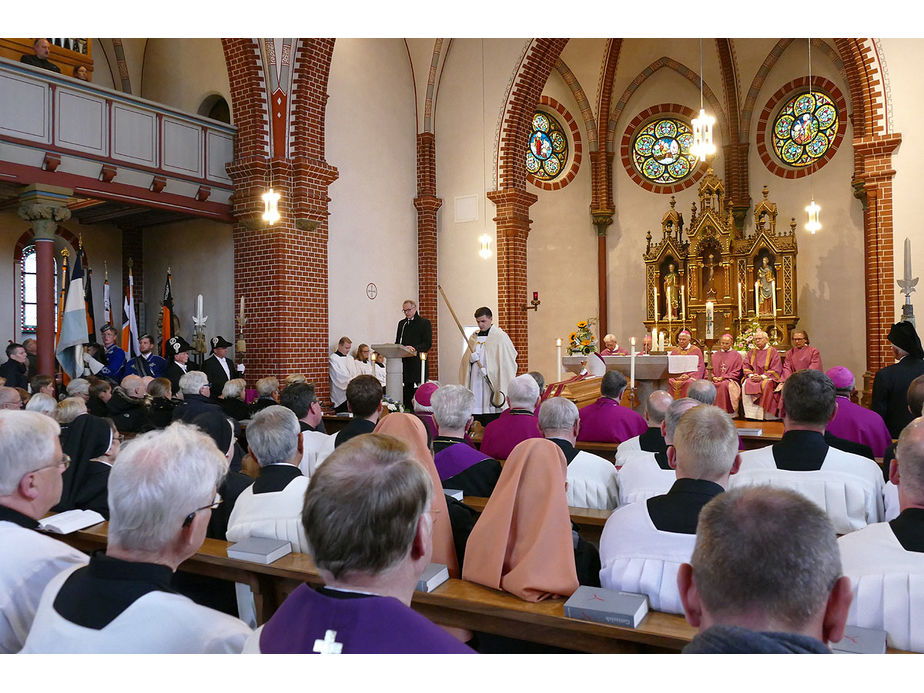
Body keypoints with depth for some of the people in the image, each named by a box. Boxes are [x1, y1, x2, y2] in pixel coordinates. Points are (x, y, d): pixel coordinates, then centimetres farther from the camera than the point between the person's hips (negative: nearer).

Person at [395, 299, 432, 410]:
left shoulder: (424, 323, 0)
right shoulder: (401, 323, 19)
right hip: (405, 362, 6)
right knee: (407, 388, 7)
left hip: (418, 362, -6)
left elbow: (428, 343, -8)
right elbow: (397, 342, 22)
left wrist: (415, 348, -24)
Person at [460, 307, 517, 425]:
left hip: (492, 385, -5)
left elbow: (507, 362, -5)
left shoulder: (500, 337, -1)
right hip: (475, 383, 5)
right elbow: (465, 360, 16)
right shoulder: (474, 337, 16)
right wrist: (471, 359, -7)